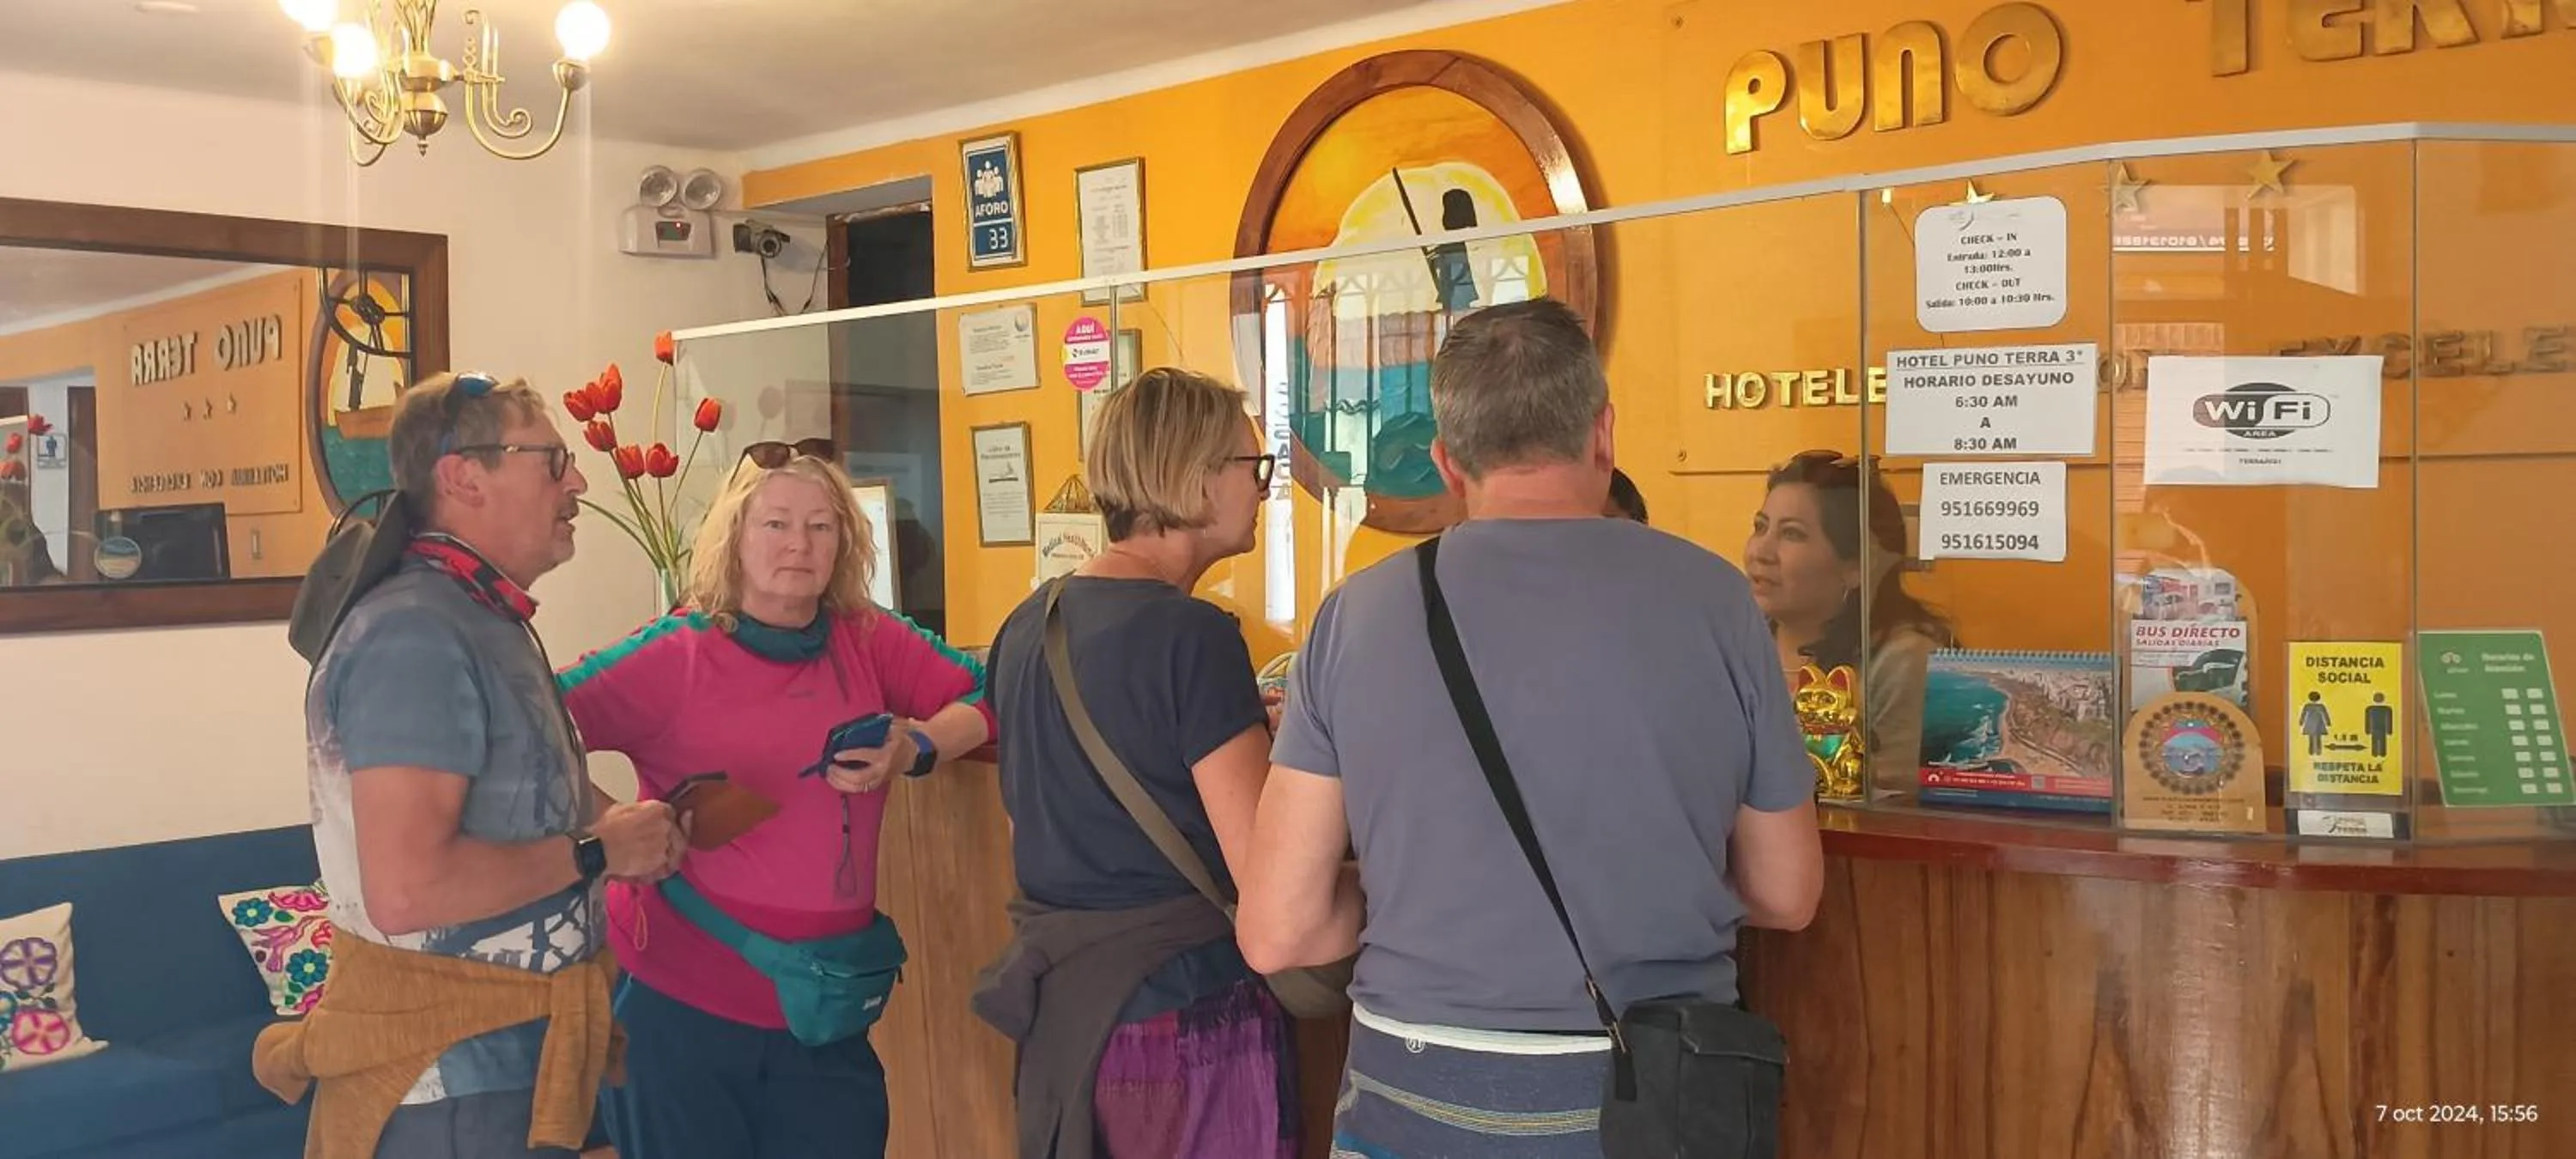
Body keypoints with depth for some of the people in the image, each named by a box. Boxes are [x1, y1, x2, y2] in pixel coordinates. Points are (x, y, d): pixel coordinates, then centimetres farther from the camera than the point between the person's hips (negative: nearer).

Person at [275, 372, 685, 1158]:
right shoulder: (416, 633, -21)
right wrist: (598, 851, -19)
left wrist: (622, 828, 5)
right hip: (451, 1079, -10)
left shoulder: (484, 622, 12)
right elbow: (407, 889, -31)